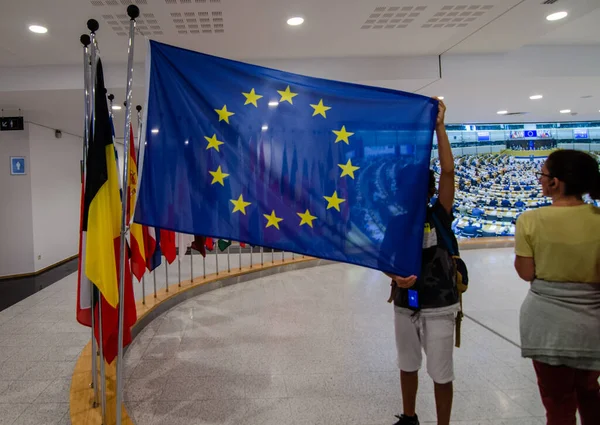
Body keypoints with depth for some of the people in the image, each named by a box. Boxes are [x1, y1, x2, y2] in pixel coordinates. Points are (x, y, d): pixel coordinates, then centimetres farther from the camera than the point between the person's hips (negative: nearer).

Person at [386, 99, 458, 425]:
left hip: (438, 308, -4)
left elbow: (448, 170, -20)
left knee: (441, 374, 6)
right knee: (407, 366, 20)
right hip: (404, 305, 4)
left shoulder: (439, 217, -10)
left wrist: (439, 126, -19)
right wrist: (396, 277, -26)